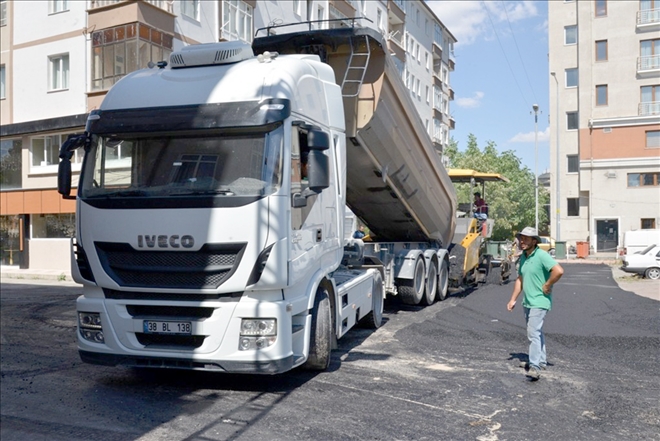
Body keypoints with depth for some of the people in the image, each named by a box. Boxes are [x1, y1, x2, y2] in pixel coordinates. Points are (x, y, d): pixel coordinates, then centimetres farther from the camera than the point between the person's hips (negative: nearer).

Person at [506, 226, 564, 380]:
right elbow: (520, 279, 18)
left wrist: (547, 285, -17)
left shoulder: (542, 255, -16)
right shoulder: (523, 257, 11)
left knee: (533, 333, -15)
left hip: (539, 302, -9)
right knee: (536, 332, 19)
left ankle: (535, 366, -14)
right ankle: (541, 360, 31)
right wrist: (513, 299, 15)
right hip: (527, 302, 9)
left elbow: (559, 271, -27)